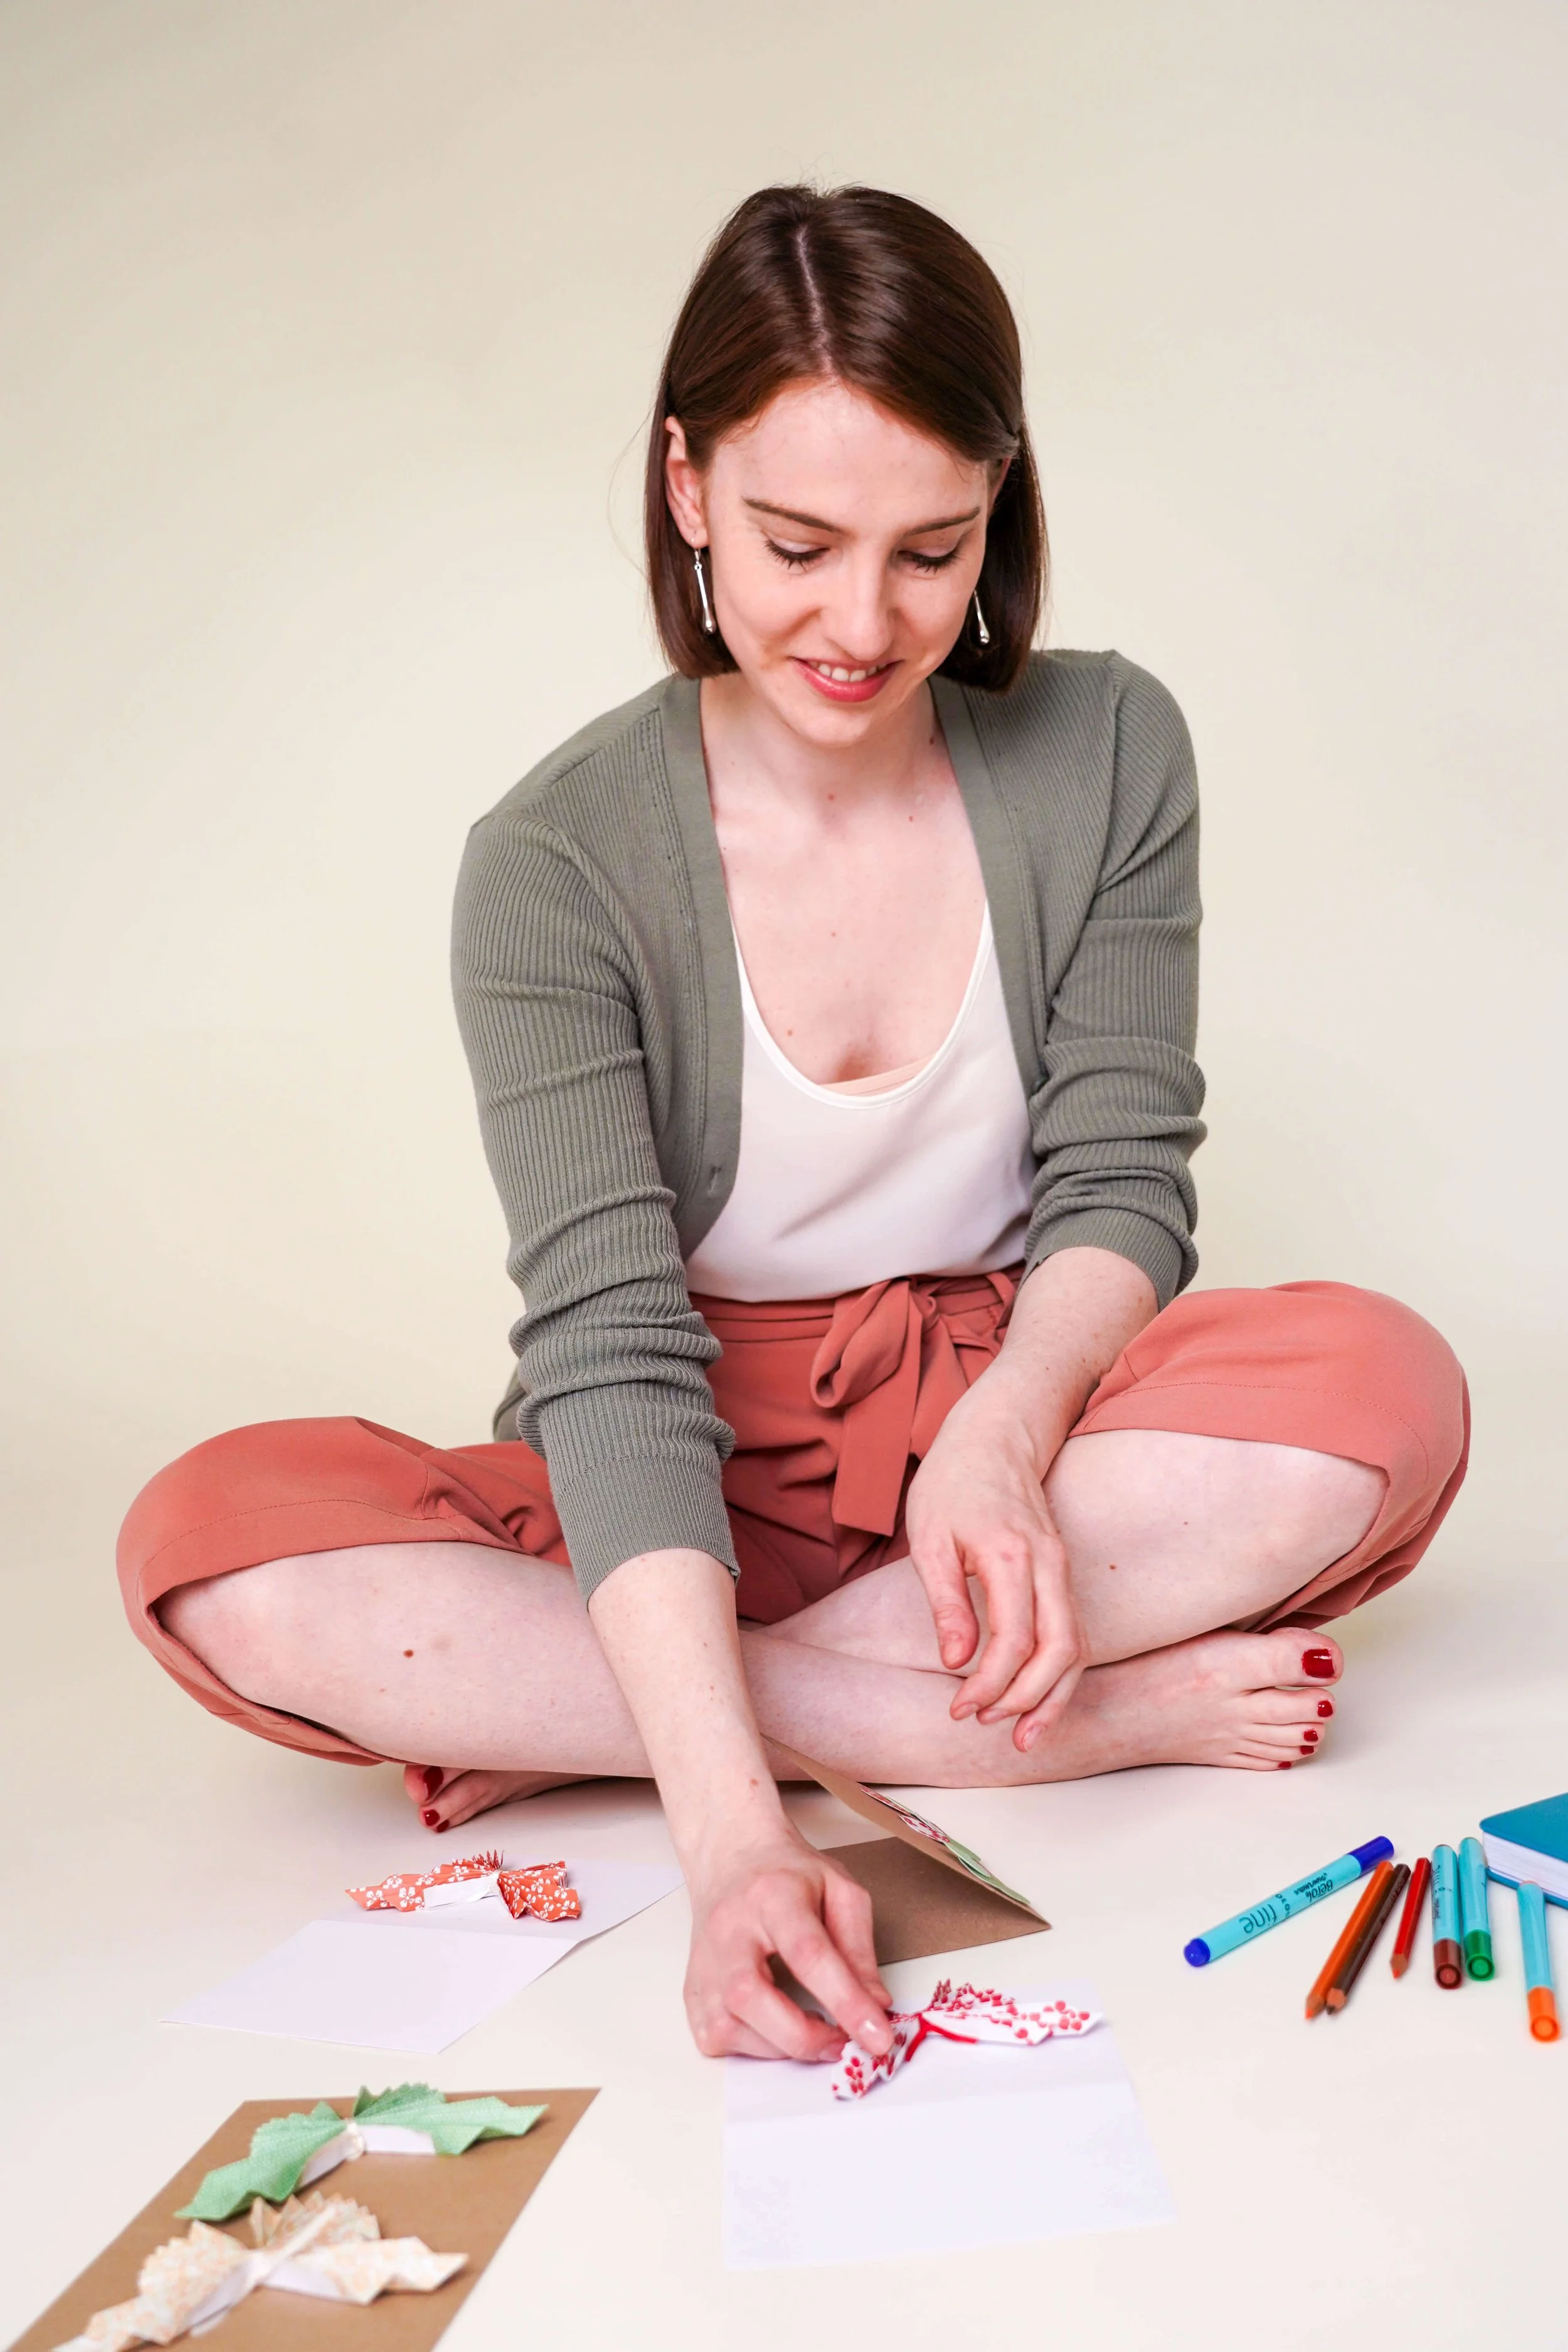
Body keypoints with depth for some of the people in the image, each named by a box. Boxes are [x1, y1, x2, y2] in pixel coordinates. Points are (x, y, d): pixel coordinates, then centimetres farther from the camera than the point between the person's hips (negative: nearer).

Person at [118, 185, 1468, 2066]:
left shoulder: (1104, 755, -4)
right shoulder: (556, 864, -13)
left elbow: (1119, 1187, -4)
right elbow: (614, 1348, -22)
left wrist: (998, 1437, -28)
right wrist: (733, 1837, -35)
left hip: (1009, 1414, 1)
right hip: (697, 1491, -1)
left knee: (1383, 1389, -29)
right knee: (212, 1547, -28)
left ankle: (562, 1718, -22)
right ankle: (1091, 1719, -27)